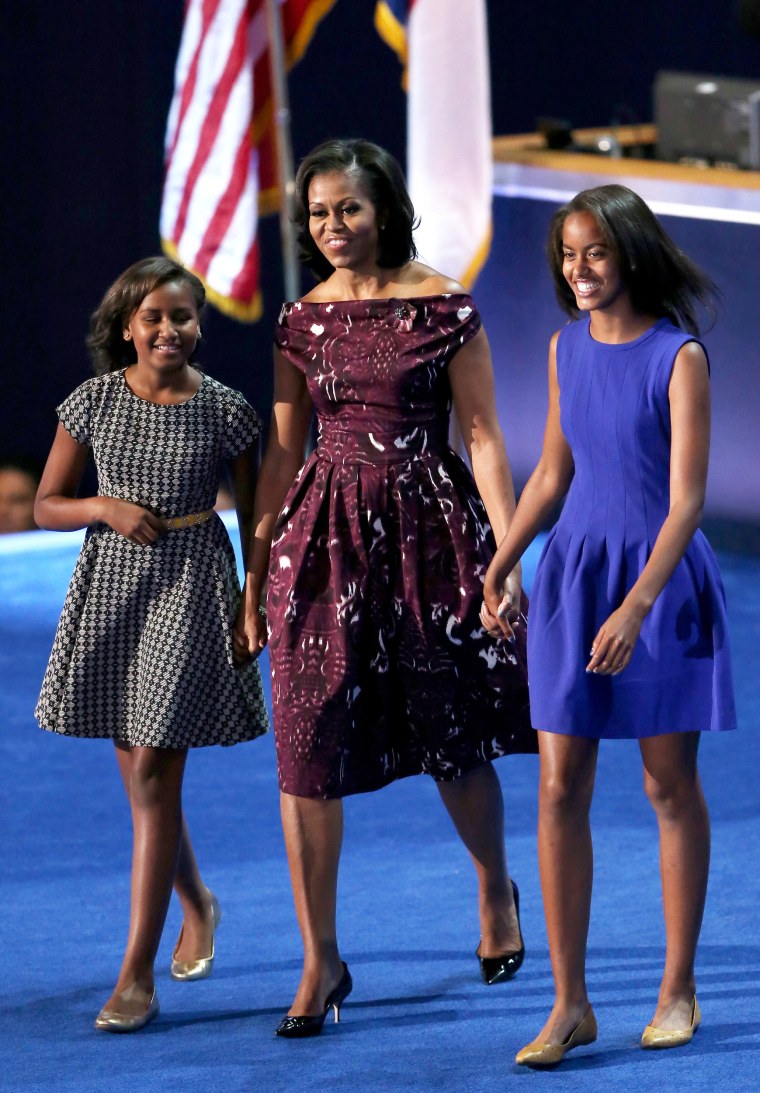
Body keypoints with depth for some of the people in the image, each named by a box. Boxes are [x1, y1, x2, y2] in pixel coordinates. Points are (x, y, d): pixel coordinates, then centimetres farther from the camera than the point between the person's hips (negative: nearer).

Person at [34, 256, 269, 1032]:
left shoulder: (223, 411, -3)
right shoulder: (94, 402, 1)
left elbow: (253, 515, 5)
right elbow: (46, 506, 6)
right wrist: (107, 509, -12)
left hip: (190, 590, -3)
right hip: (111, 588, 3)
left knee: (154, 777, -10)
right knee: (136, 774, 13)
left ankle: (137, 976, -8)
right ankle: (196, 901, 42)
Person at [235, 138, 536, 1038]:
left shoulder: (444, 308, -4)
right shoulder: (302, 320, 6)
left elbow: (483, 437, -4)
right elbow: (282, 450, 11)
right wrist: (254, 572, 11)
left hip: (426, 531, -3)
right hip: (324, 535, 3)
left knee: (450, 736, 9)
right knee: (308, 744, -5)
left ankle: (496, 890, 39)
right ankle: (320, 962, 1)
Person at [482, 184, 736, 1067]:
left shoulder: (678, 357, -12)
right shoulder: (567, 349, 5)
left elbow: (686, 499, -17)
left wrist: (636, 606, -25)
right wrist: (497, 568, 18)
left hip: (663, 576, -5)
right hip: (574, 571, 5)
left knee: (670, 786, 6)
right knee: (560, 790, -2)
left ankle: (678, 989, 18)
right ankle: (569, 1004, 2)